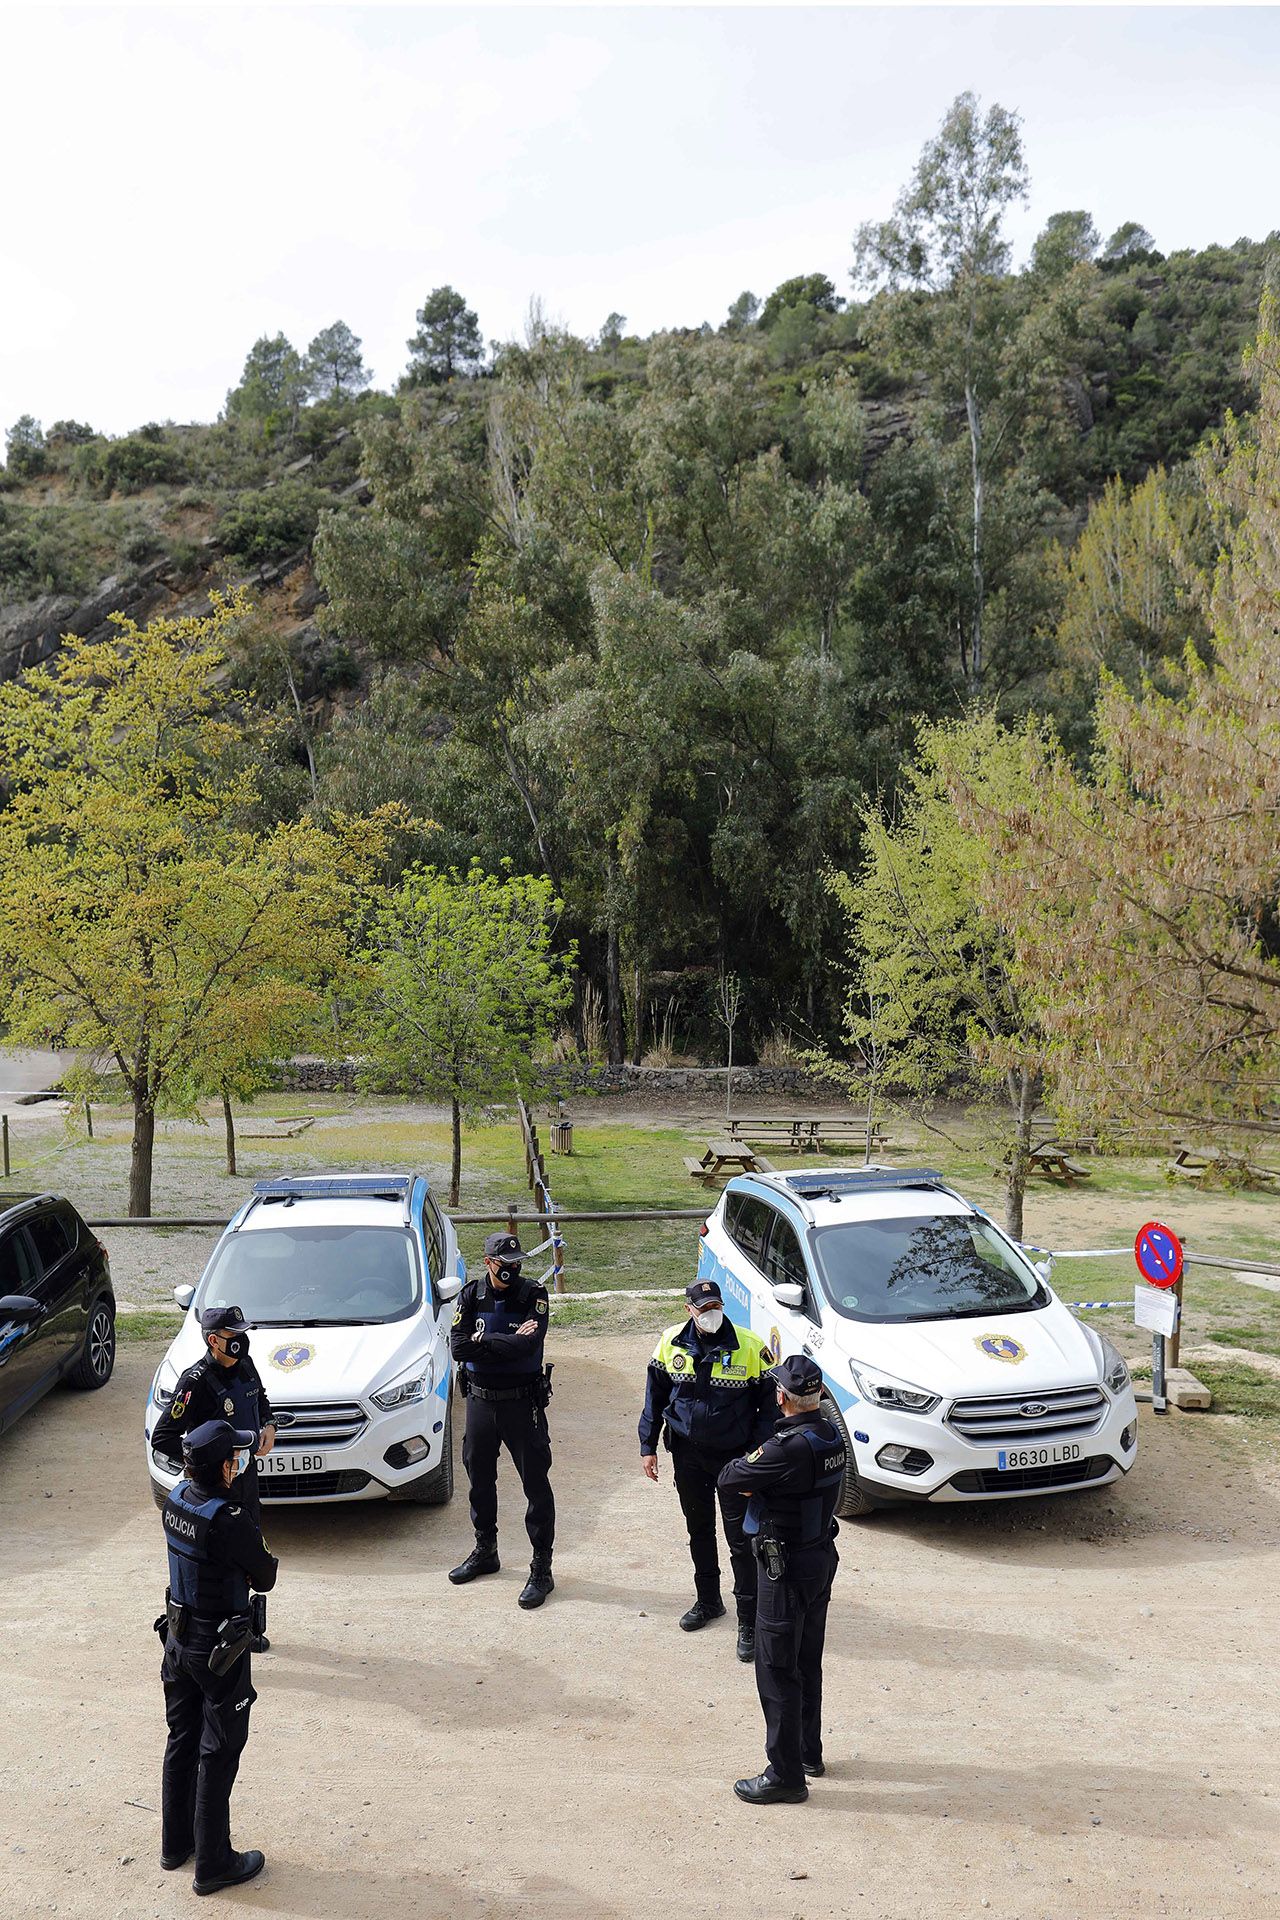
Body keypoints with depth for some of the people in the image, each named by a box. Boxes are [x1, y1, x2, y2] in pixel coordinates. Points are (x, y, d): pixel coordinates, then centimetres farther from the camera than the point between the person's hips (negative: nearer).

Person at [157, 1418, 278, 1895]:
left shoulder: (176, 1499, -7)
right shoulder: (229, 1522, -30)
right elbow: (264, 1578, -16)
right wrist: (265, 1558, 3)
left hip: (178, 1638, 7)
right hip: (219, 1650, -7)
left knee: (181, 1740, 22)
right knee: (218, 1753, 7)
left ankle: (175, 1843, 38)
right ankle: (213, 1863, 19)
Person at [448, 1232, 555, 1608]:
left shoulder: (533, 1295, -9)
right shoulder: (471, 1296, -1)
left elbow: (529, 1344, -25)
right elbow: (457, 1347, -13)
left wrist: (482, 1343, -18)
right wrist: (508, 1342, -18)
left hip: (522, 1403, -4)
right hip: (480, 1400, 4)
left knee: (536, 1484, -2)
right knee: (480, 1479, 18)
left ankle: (542, 1569, 7)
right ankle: (485, 1551, 37)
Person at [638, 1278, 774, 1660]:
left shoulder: (750, 1346, -15)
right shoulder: (672, 1342, -5)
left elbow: (769, 1403, -7)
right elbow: (655, 1395, 7)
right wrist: (648, 1446, 6)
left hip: (734, 1456, -4)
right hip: (687, 1454, 4)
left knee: (740, 1539, -2)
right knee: (699, 1531, 20)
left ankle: (748, 1622, 9)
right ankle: (708, 1600, 39)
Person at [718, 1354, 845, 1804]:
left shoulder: (787, 1448, -29)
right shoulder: (830, 1436, -1)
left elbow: (728, 1479, -19)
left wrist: (742, 1465, 1)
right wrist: (757, 1485, -4)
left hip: (787, 1568, -9)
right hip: (822, 1557, 9)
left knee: (777, 1670, 2)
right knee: (808, 1662, 22)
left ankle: (785, 1774, 10)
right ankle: (809, 1751, 36)